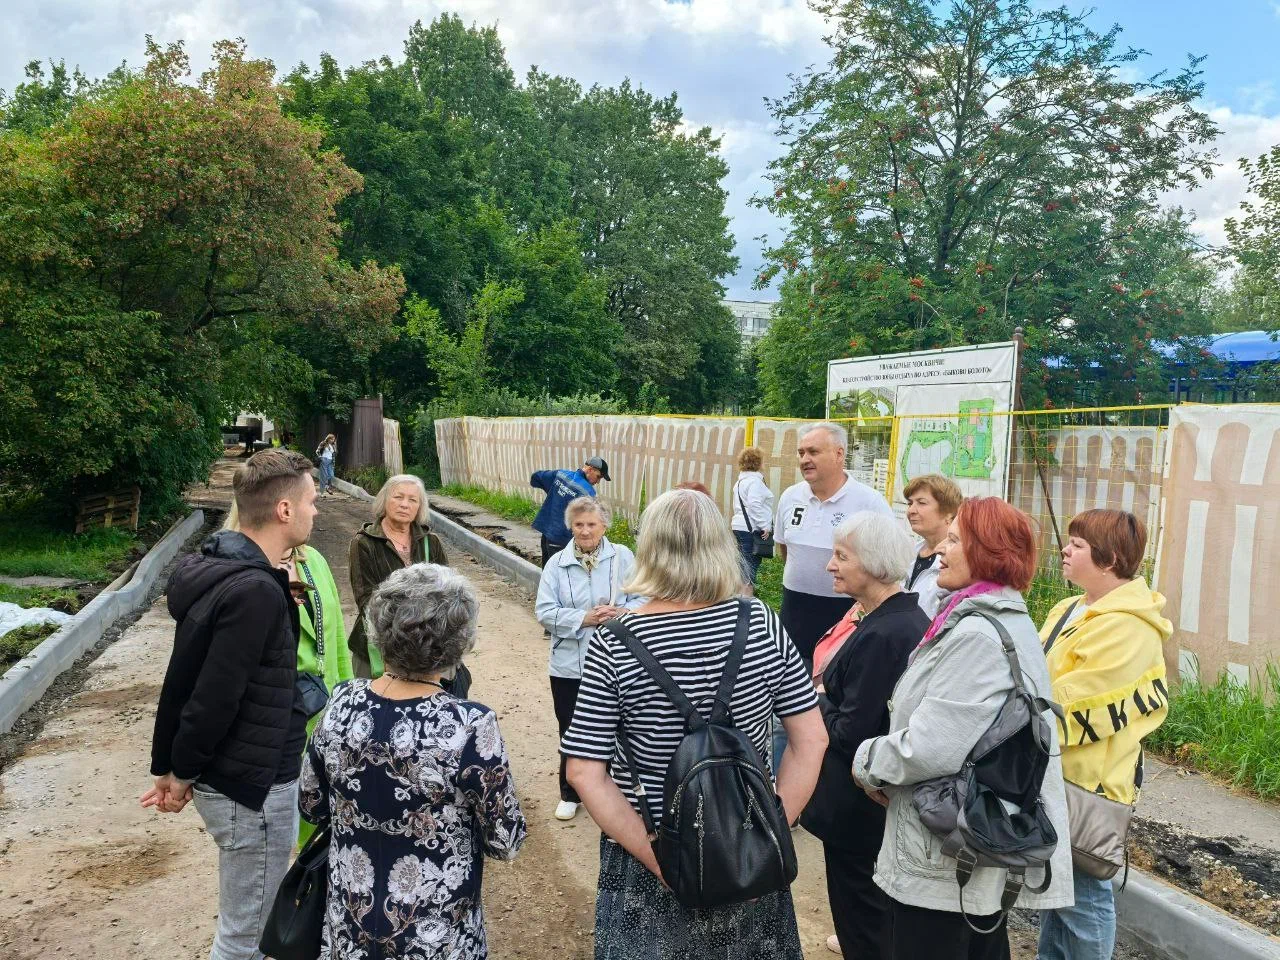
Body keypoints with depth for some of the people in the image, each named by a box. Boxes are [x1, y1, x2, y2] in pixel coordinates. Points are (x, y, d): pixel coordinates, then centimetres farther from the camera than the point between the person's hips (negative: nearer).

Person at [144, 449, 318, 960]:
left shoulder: (214, 569, 3)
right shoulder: (256, 592, -26)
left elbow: (181, 678, 8)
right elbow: (215, 698, -25)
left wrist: (167, 764, 13)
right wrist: (184, 773, -9)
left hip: (225, 777, 9)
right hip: (253, 787, -9)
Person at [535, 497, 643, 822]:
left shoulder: (622, 557, -4)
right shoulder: (557, 564, -4)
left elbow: (643, 599, -4)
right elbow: (544, 612, -9)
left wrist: (621, 613, -23)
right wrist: (584, 618, -21)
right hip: (570, 665, 1)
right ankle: (570, 794, 32)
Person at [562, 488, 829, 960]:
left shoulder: (614, 644, -16)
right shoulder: (761, 624, -11)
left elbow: (584, 772, -17)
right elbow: (811, 739, -7)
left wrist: (661, 862, -12)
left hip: (649, 851, -2)